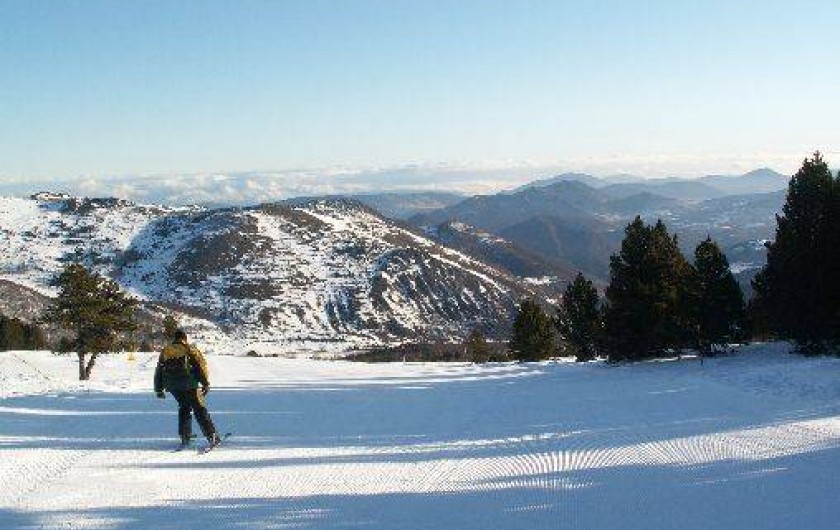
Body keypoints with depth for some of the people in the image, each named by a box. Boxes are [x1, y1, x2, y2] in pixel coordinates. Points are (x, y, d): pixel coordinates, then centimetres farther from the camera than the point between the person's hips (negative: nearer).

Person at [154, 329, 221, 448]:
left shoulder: (165, 351, 15)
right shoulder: (190, 349, 3)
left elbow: (159, 371, 18)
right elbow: (201, 365, -4)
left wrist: (159, 390, 25)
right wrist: (206, 384, -2)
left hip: (172, 387, 4)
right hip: (189, 385, -4)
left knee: (184, 407, 23)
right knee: (200, 409, 2)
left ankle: (185, 436, 17)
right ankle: (212, 436, -5)